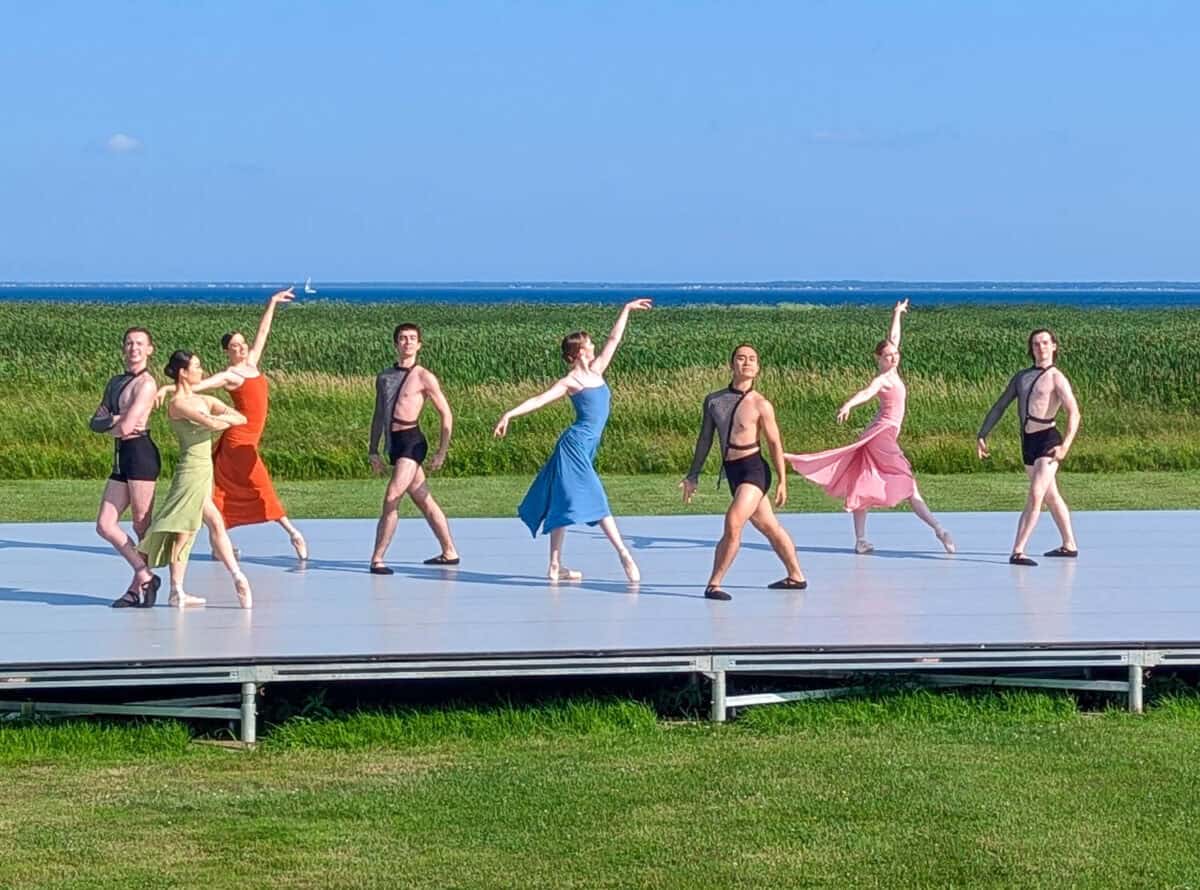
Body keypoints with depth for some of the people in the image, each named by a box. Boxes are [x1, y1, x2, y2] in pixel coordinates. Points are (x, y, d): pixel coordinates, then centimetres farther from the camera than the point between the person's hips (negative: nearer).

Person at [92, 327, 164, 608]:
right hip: (121, 457, 9)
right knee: (105, 525, 4)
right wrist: (114, 421, -8)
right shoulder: (115, 382, 18)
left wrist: (110, 425, 4)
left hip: (140, 453, -9)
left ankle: (137, 587, 5)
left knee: (143, 526, -1)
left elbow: (125, 427, -17)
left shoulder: (146, 383, -8)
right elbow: (95, 423, 12)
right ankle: (145, 577, 10)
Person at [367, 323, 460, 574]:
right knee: (425, 501, 14)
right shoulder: (384, 377, 15)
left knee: (391, 499, -16)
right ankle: (449, 553, 25)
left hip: (411, 441, -7)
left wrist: (442, 452, -5)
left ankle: (377, 559, -17)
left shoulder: (424, 377, -3)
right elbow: (379, 416, 21)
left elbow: (446, 414, -2)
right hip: (394, 445, 7)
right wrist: (373, 451, 14)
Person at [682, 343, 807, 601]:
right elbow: (705, 439, 15)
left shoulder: (760, 404, -9)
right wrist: (693, 475, 16)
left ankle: (714, 583, -15)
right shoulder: (713, 400, 6)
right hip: (732, 473, 6)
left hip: (753, 469, -6)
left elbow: (775, 444, -5)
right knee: (770, 527, 18)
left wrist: (782, 481, -6)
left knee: (733, 523, -21)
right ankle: (796, 577, 32)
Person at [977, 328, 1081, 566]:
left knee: (1035, 496, -16)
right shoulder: (1021, 377, 15)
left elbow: (1074, 413, -15)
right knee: (1051, 497, 16)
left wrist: (1065, 446, -27)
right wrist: (982, 435, 9)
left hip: (1047, 440, -8)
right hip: (1028, 443, 8)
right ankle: (1069, 546, 28)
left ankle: (1017, 551, -22)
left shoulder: (1056, 378, -5)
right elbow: (999, 407, 18)